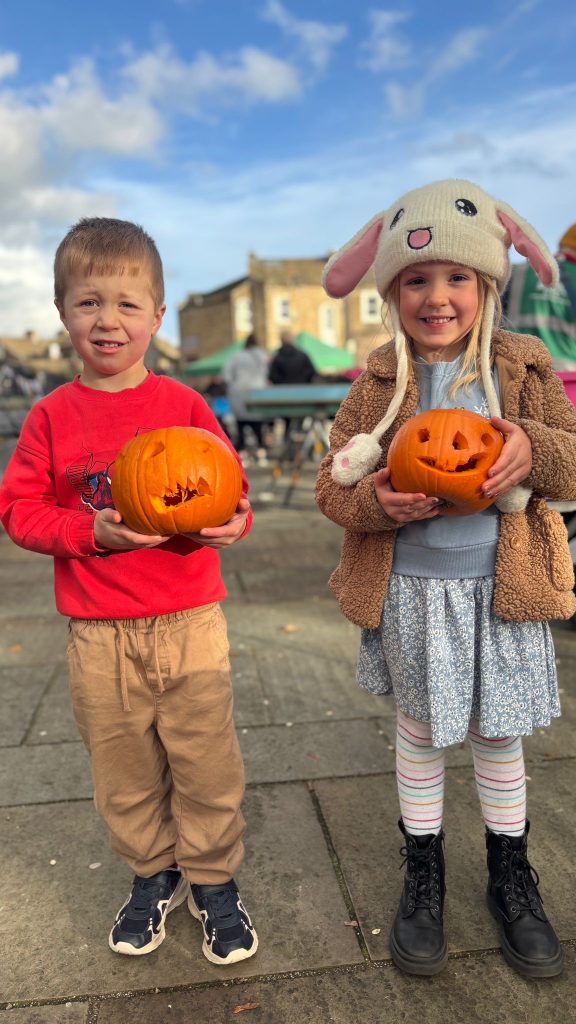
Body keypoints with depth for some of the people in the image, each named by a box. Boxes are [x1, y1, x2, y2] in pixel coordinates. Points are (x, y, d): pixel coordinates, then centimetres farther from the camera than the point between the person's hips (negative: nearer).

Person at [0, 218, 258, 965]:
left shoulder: (184, 405, -3)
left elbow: (231, 490, 1)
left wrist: (231, 523, -21)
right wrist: (91, 531, -16)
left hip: (189, 620, -1)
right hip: (98, 632, 2)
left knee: (206, 762, 8)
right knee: (123, 769, 16)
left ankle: (214, 880, 33)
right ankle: (153, 875, 41)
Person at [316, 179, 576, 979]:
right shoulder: (379, 380, -3)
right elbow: (333, 483, -2)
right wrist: (375, 502, -24)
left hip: (502, 586, 1)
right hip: (410, 590, 0)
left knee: (499, 733, 14)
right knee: (420, 731, 15)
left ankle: (511, 876, 39)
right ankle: (423, 876, 37)